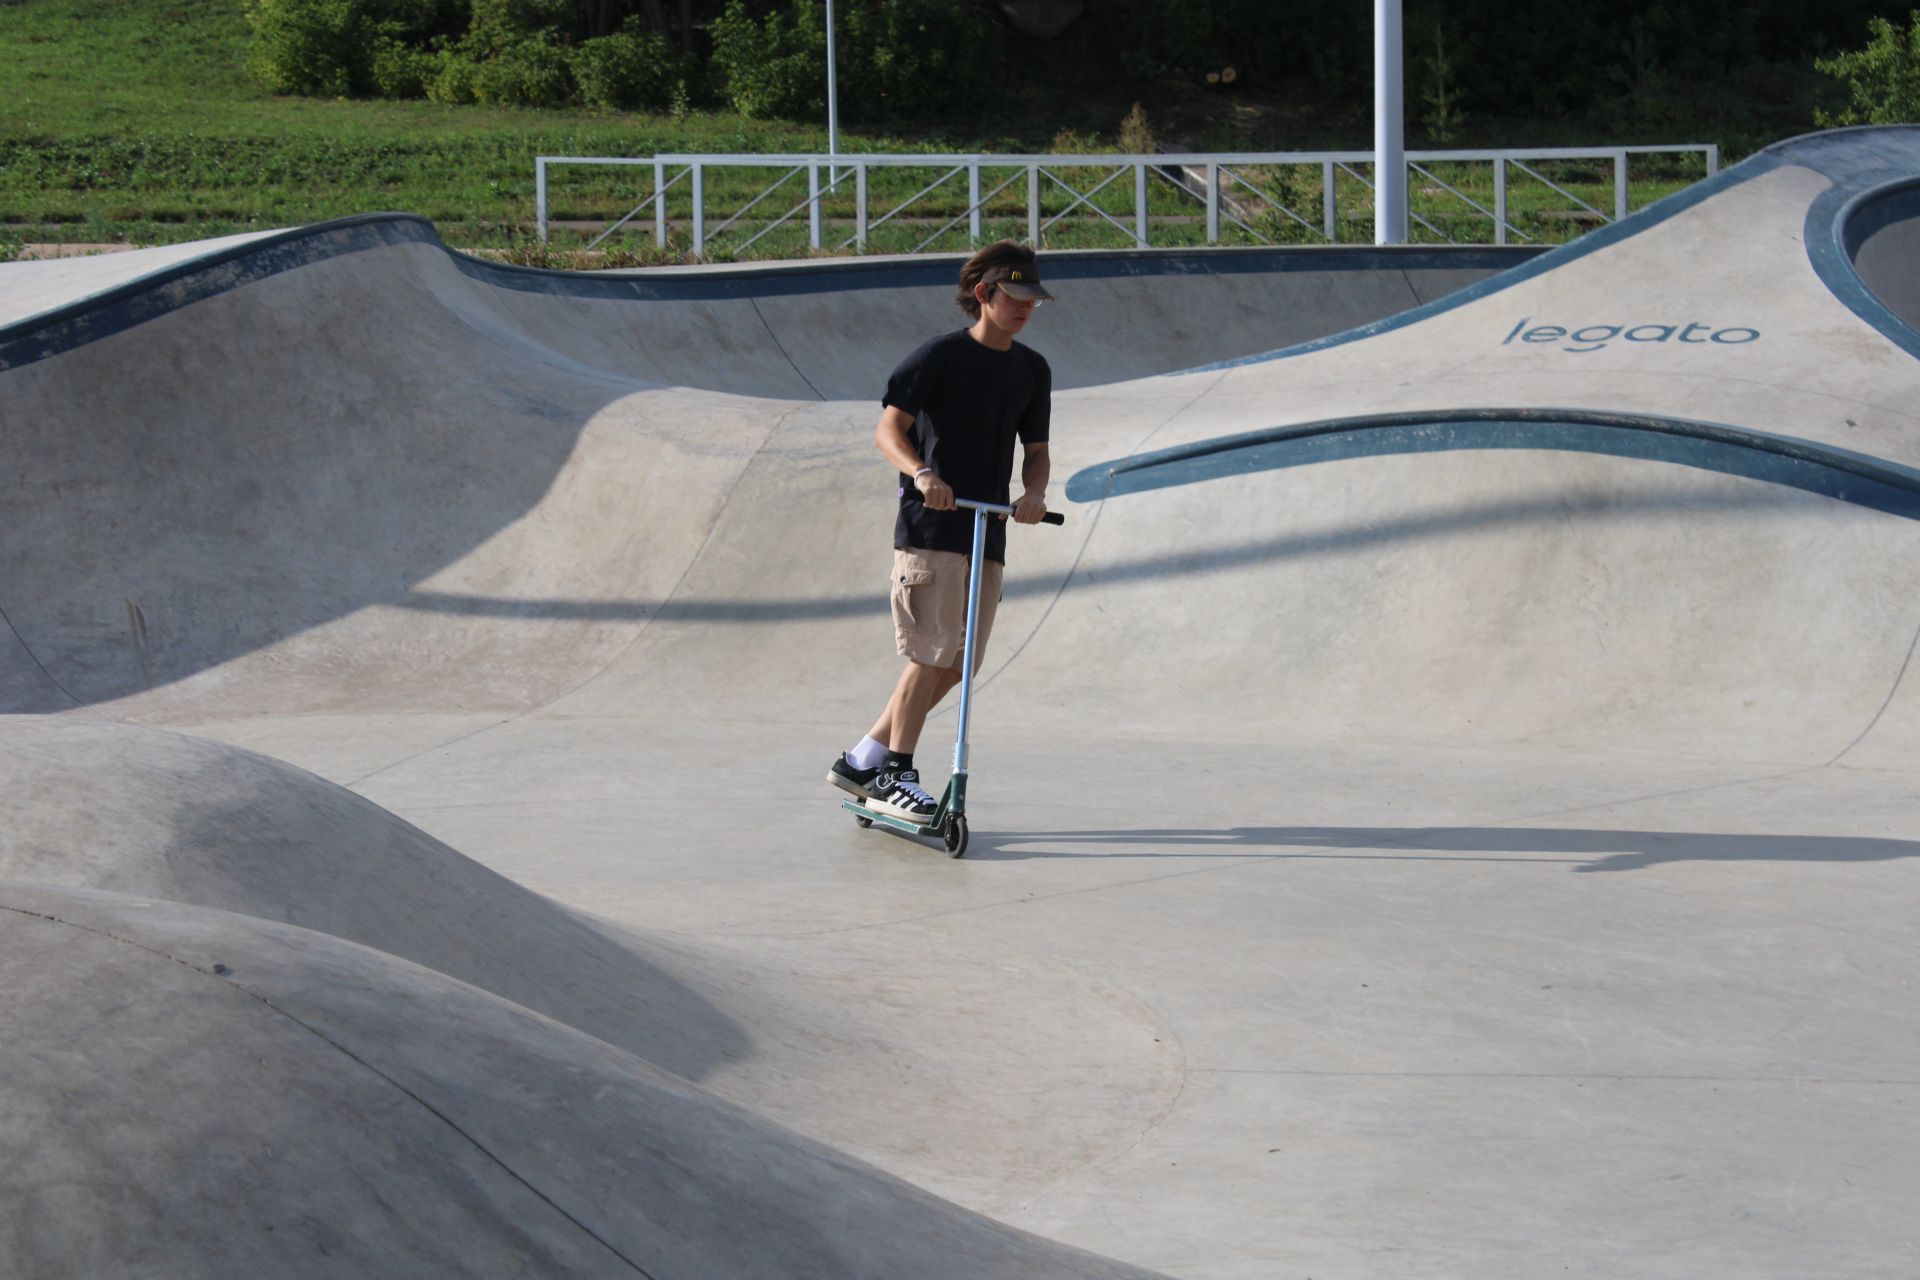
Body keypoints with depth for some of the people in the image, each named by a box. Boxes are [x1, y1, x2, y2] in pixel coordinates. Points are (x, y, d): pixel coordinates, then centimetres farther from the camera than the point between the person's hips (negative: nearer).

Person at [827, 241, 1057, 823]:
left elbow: (1035, 450, 15)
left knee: (959, 664, 6)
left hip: (988, 534, 7)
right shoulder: (941, 355, -6)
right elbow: (888, 429, -10)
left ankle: (862, 759, 16)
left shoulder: (1032, 370, 13)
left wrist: (1034, 493, -7)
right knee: (931, 655, -9)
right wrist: (922, 473, -29)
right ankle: (894, 776, 3)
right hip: (930, 528, -7)